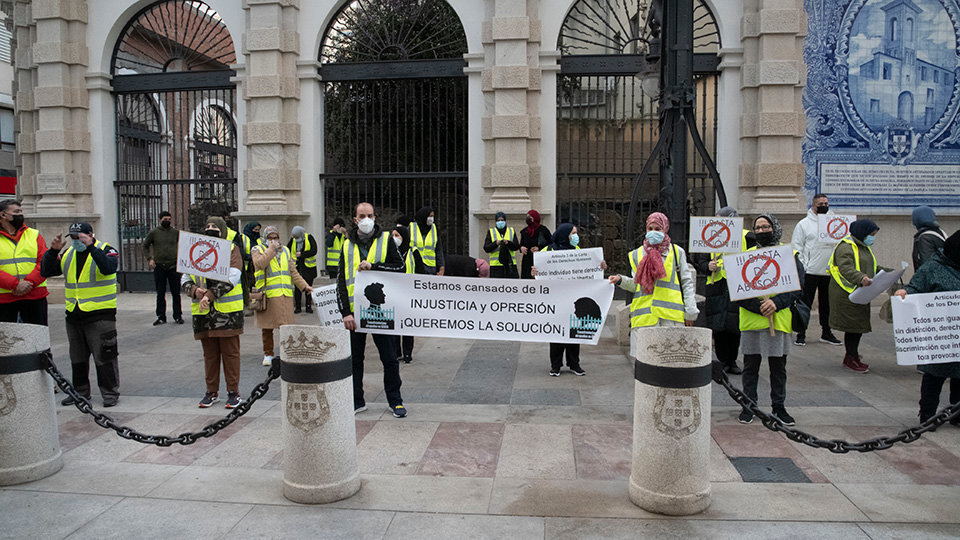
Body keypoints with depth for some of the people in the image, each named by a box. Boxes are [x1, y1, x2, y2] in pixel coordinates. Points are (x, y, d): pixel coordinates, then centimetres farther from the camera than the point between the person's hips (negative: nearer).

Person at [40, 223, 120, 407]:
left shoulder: (105, 250, -5)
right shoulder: (68, 254, 13)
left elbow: (109, 268, -26)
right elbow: (46, 271, 8)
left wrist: (91, 246, -30)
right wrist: (53, 251, -6)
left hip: (100, 315, -6)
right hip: (74, 315, 7)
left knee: (104, 356, -5)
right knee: (77, 357, 16)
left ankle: (110, 393, 5)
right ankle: (80, 392, 28)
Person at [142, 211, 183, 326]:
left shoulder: (176, 232, 5)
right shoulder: (153, 233, 3)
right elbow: (145, 246, 13)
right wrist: (149, 259, 2)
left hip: (173, 266, 0)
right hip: (159, 267, 0)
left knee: (176, 293, 3)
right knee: (160, 293, 5)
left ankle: (178, 316, 12)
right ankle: (161, 317, 12)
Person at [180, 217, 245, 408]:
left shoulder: (232, 249, 1)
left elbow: (231, 278, -12)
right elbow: (185, 279, 10)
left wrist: (210, 295, -20)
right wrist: (195, 290, -11)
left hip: (227, 311, -4)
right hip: (203, 313, 4)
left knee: (230, 352, 2)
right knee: (209, 353, 11)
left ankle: (233, 392, 11)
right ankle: (212, 391, 22)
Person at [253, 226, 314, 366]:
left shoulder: (285, 251, 17)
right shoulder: (258, 250, 5)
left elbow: (293, 272, 18)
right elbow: (260, 264, -17)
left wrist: (305, 286, 10)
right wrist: (271, 249, -11)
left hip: (286, 295, 3)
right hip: (267, 295, -3)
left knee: (287, 325, 1)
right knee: (267, 327, 5)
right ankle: (268, 354, 18)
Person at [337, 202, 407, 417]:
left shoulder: (386, 240, 3)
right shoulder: (348, 245, 9)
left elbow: (400, 266, -5)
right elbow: (341, 282, 6)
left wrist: (373, 266, -17)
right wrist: (345, 312, -4)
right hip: (355, 311, 3)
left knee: (389, 358, 3)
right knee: (354, 359, 9)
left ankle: (395, 400, 17)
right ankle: (356, 401, 22)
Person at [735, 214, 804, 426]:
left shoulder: (790, 255, 4)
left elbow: (798, 287, -2)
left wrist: (777, 303, -17)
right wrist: (758, 306, -16)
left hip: (779, 320, 0)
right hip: (751, 320, 0)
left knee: (778, 367, 9)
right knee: (750, 366, 7)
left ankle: (779, 407, 22)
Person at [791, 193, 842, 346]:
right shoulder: (804, 224, 1)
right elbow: (797, 247, -1)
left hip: (830, 272, 3)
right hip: (810, 272, -3)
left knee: (827, 303, 12)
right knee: (805, 303, 0)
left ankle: (826, 332, 23)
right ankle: (801, 334, 8)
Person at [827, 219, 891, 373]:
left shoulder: (864, 247, 19)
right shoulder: (845, 247, -15)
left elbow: (872, 267, 28)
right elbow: (845, 268, -29)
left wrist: (887, 272, 13)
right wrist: (861, 278, -43)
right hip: (846, 294, -10)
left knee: (859, 325, 12)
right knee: (853, 325, -6)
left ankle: (852, 355, 23)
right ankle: (852, 358, 4)